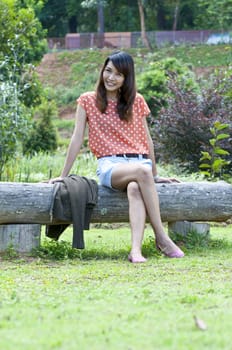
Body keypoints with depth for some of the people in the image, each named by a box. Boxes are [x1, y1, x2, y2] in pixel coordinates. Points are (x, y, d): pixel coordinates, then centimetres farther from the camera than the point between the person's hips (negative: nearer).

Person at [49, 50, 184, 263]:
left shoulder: (136, 101, 15)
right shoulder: (88, 101, 9)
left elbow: (147, 139, 19)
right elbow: (77, 139, 7)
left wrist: (156, 175, 20)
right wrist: (63, 176, 4)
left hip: (140, 162, 2)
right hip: (109, 166, -2)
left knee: (135, 188, -37)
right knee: (142, 171, -37)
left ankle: (136, 249, -54)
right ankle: (161, 237, -37)